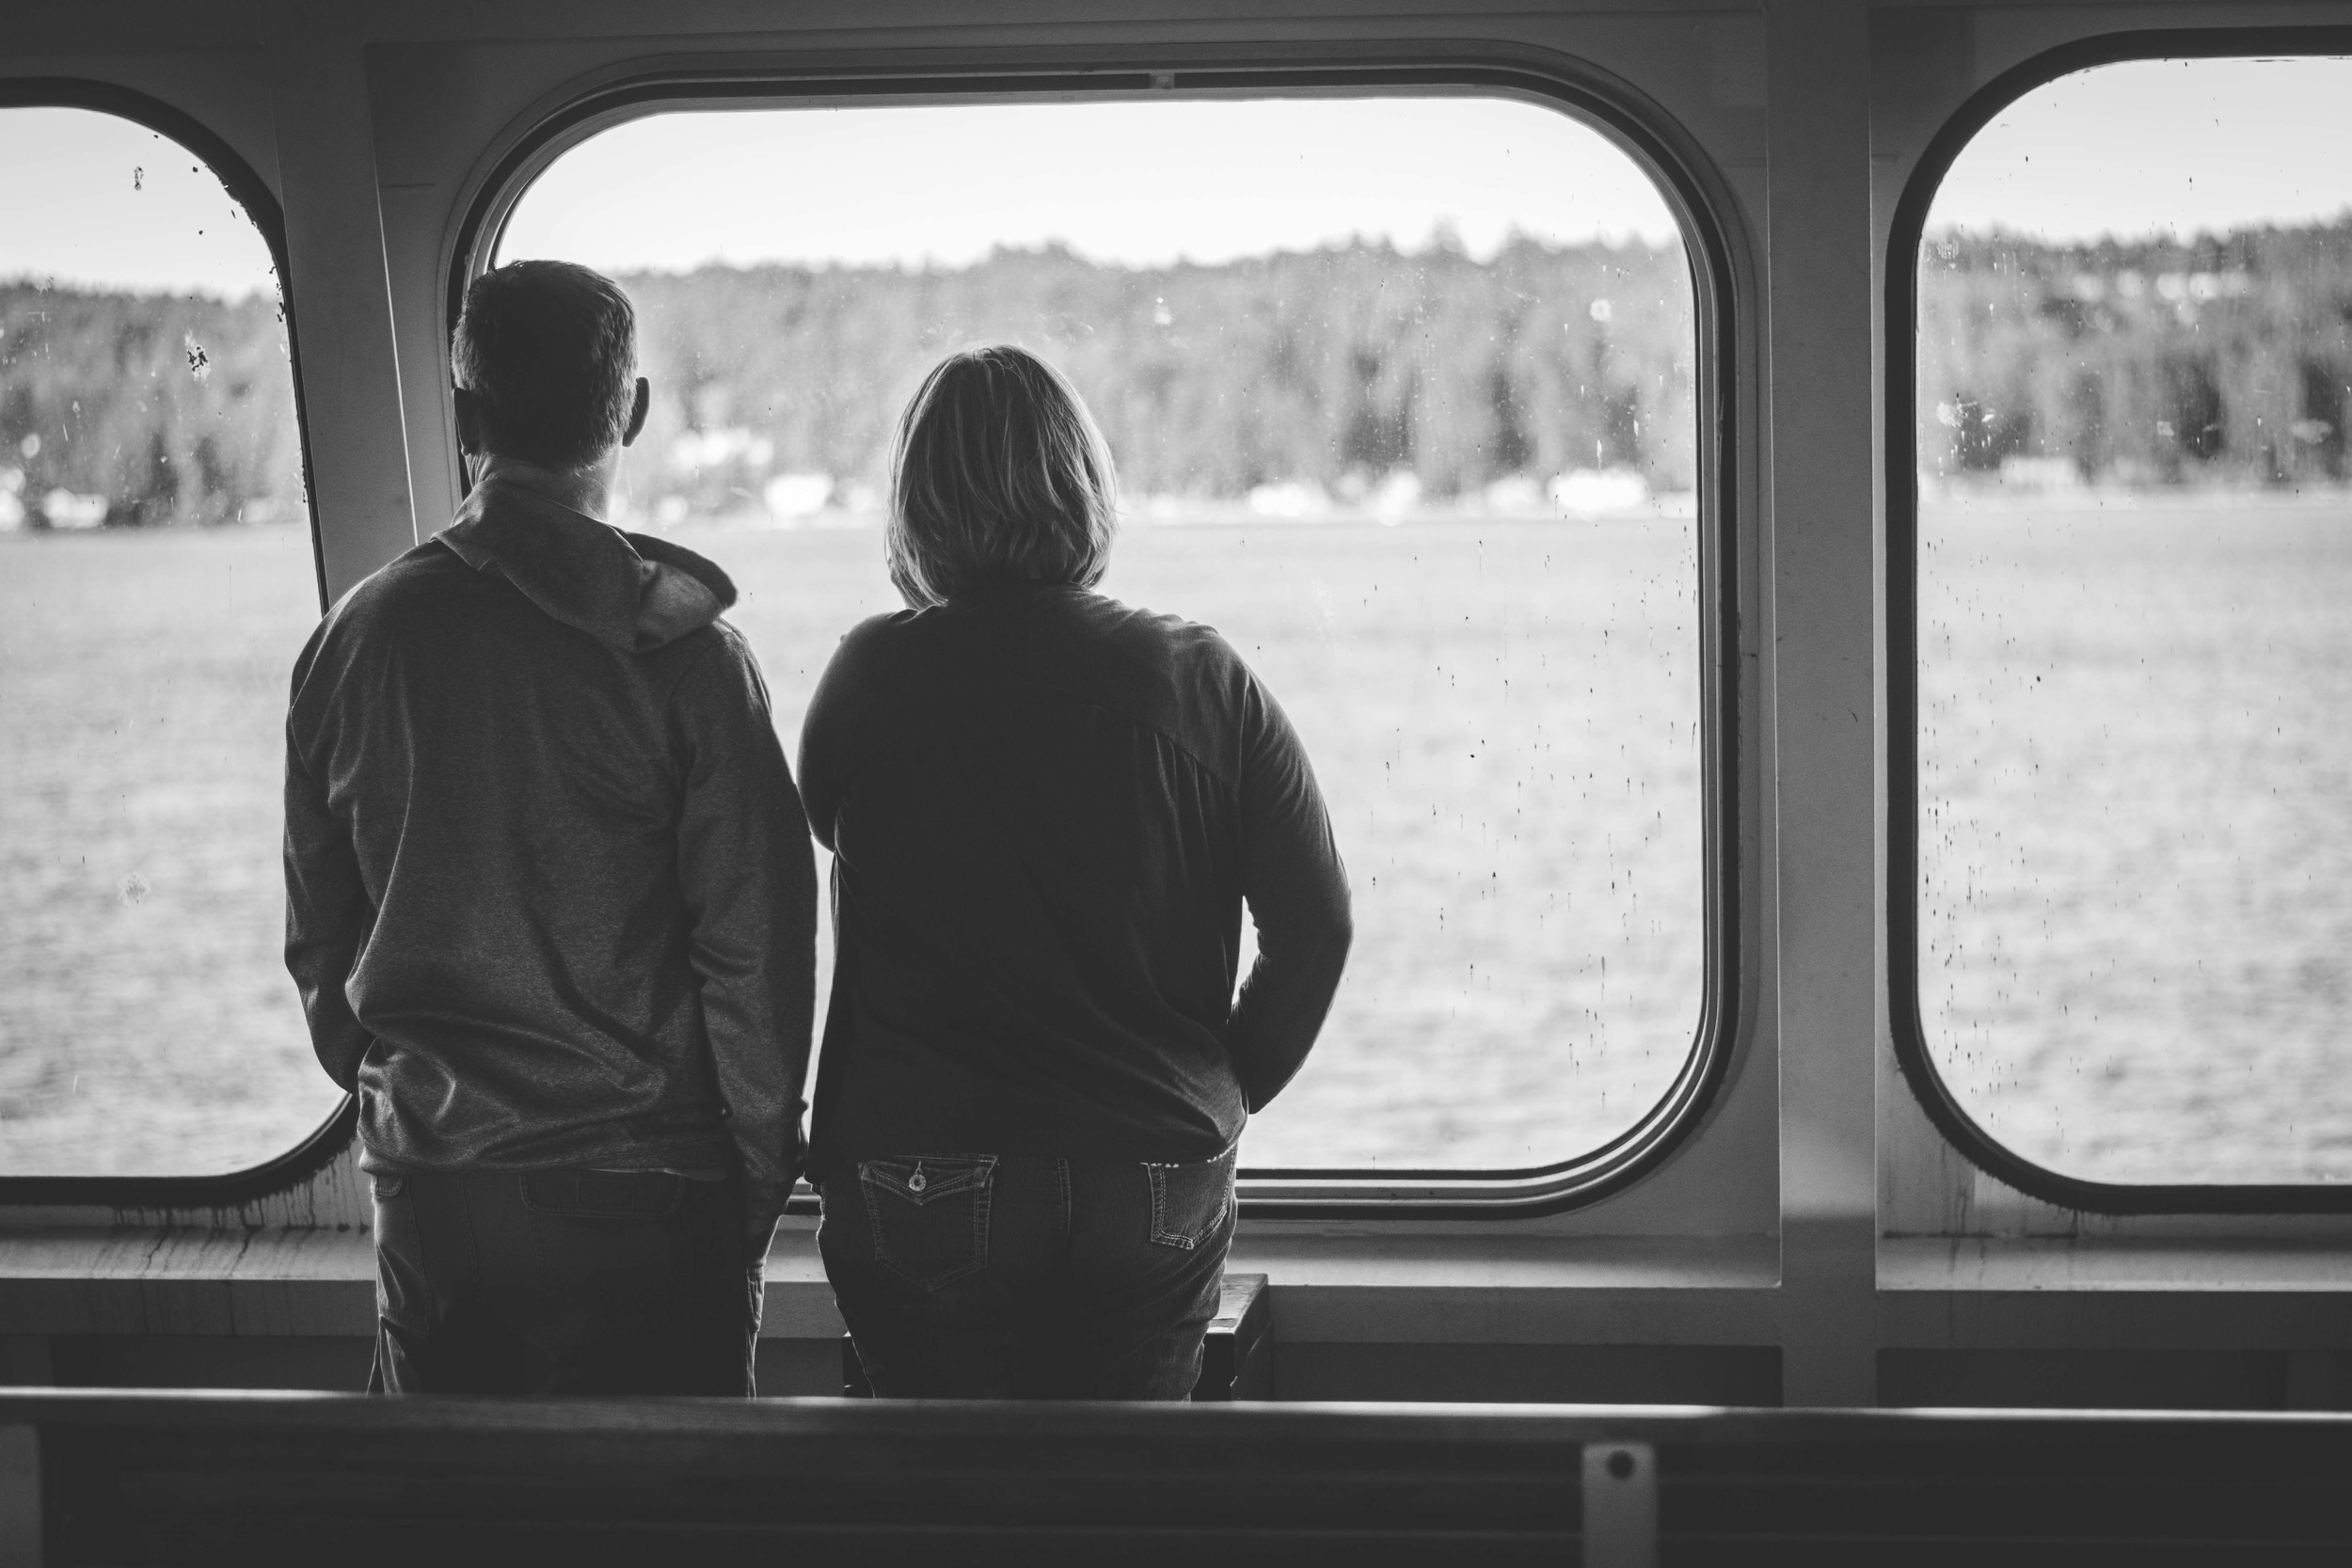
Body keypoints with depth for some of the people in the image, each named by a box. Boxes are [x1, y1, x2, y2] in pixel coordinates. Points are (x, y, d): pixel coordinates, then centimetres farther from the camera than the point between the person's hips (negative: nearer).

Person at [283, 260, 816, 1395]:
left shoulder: (356, 637, 0)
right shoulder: (682, 650, -11)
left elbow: (317, 938, 8)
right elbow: (756, 947, -10)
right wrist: (763, 1176, 1)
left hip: (427, 1187, 4)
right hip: (643, 1198, -3)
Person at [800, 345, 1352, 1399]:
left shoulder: (872, 675, -6)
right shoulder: (1204, 680, -3)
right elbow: (1317, 923, -2)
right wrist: (1225, 1092, 9)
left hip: (919, 1185, -1)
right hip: (1161, 1183, 2)